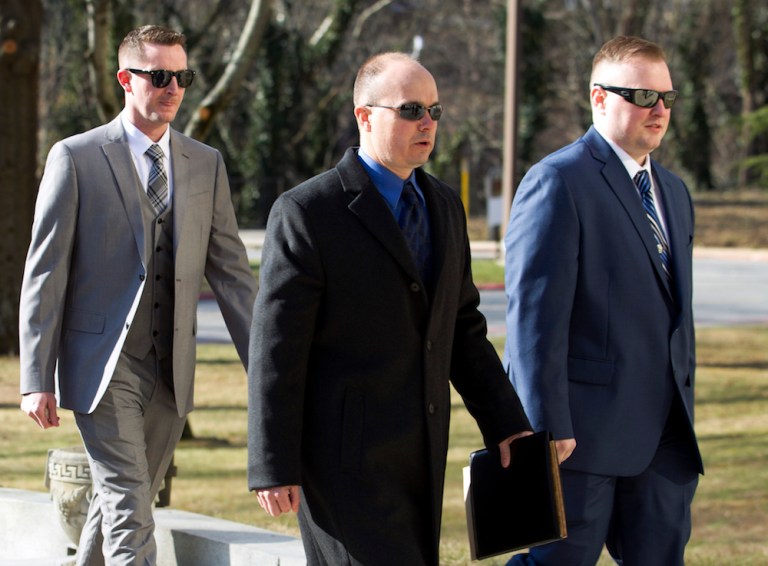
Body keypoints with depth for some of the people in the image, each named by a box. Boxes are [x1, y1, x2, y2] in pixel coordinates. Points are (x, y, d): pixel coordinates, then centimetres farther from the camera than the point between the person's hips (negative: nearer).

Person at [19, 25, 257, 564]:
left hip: (171, 373, 5)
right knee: (129, 512, -12)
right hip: (104, 368, -5)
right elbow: (45, 272, -4)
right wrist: (37, 379, -9)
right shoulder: (76, 157, -3)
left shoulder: (206, 165, 10)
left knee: (123, 504, 12)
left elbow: (231, 271, 9)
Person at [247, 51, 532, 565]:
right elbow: (276, 349, -12)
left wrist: (506, 425, 12)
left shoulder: (445, 207, 13)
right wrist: (274, 470, -15)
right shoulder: (307, 213, -10)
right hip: (345, 459, -7)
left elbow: (463, 328, 19)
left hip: (419, 459, 7)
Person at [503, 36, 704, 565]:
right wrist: (546, 424, -18)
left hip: (664, 438, 8)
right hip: (584, 430, -8)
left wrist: (683, 410, 19)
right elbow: (534, 312, -14)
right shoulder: (559, 182, -9)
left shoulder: (674, 192, 19)